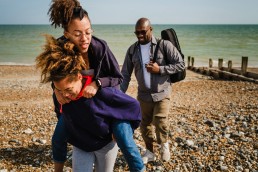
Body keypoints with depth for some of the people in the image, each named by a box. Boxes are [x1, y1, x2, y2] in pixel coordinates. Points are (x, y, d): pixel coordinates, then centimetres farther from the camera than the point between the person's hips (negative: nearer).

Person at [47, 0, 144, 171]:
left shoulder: (100, 47, -31)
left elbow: (118, 77, -19)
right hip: (76, 96, 3)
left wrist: (97, 84, -37)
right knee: (58, 138, 10)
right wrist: (57, 89, -26)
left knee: (125, 139, -14)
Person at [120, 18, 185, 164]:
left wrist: (160, 69, -20)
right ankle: (150, 152, 33)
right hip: (143, 95, 4)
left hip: (162, 93, -3)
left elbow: (181, 64, -9)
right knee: (145, 125, 11)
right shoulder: (132, 50, 0)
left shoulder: (164, 45, -10)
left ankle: (164, 144, 23)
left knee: (160, 123, -11)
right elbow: (125, 74, 5)